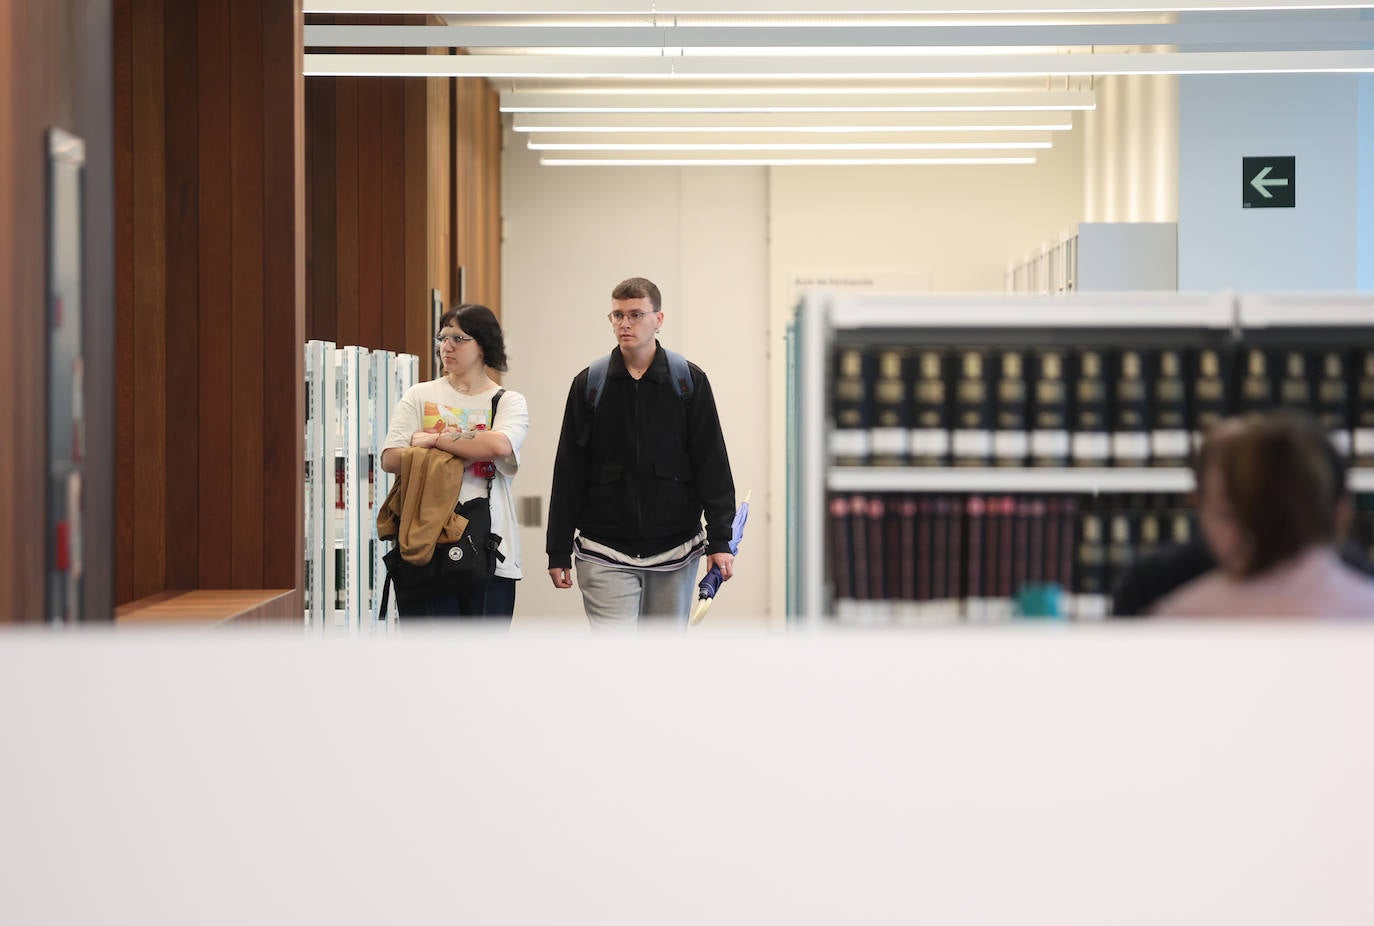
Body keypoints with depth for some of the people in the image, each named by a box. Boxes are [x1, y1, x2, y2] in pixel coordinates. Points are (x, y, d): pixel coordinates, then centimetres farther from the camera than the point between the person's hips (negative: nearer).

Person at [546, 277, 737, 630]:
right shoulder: (589, 384, 3)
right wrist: (558, 551, 2)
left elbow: (713, 465, 1)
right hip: (604, 553, -1)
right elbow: (568, 474, 5)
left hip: (675, 550, 1)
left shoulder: (690, 381, 2)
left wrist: (719, 539, -7)